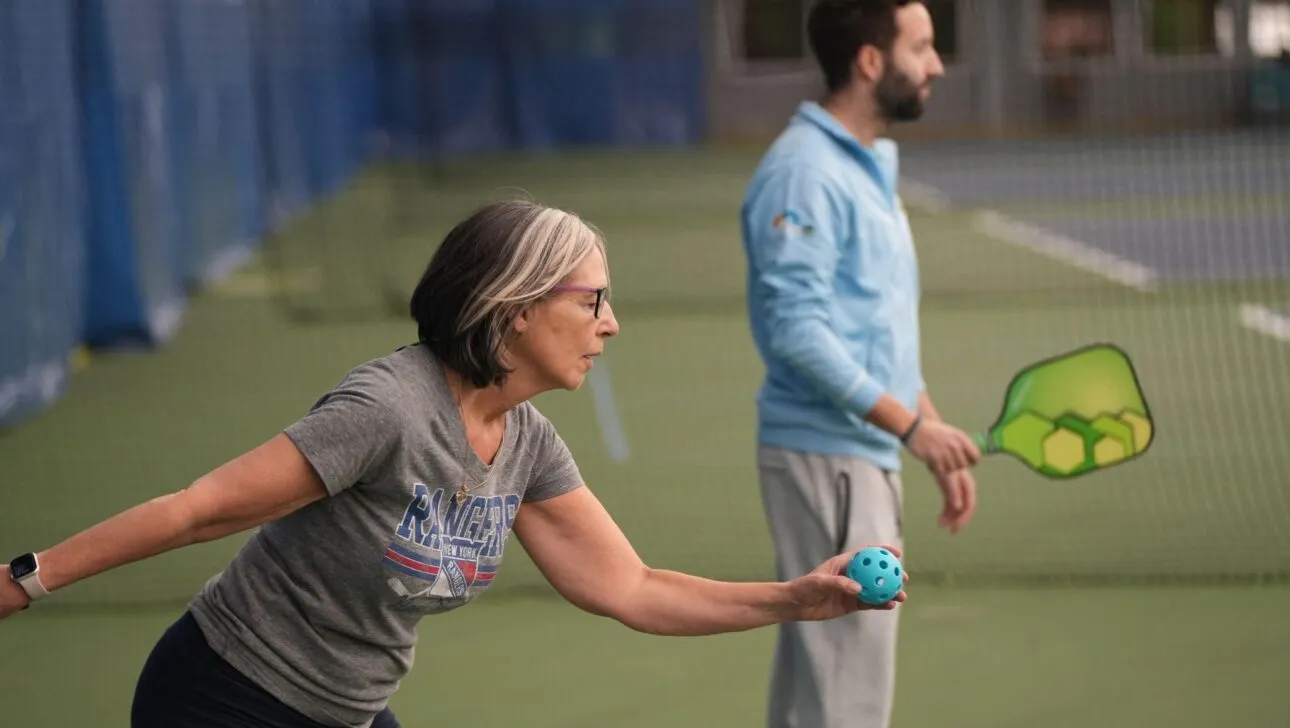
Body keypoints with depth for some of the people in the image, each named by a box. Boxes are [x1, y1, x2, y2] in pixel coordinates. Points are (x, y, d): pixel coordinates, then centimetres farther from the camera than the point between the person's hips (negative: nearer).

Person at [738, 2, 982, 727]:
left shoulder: (873, 165, 16)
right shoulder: (803, 172, -15)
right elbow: (796, 329, -22)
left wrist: (937, 442, 20)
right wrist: (910, 424, -25)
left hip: (867, 459, 10)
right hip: (827, 457, -10)